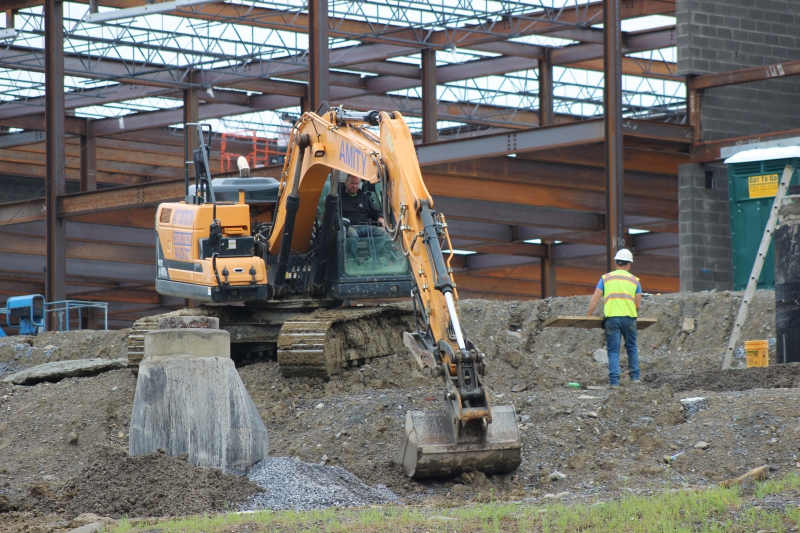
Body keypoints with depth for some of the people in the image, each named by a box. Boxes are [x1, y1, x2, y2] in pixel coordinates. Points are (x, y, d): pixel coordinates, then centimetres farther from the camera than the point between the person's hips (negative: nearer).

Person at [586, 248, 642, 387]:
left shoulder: (606, 278, 10)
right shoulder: (634, 280, 11)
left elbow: (594, 299, 3)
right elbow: (638, 305, 9)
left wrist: (588, 317, 9)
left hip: (611, 318, -1)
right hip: (629, 318, 1)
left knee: (613, 351, 2)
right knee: (631, 347, 19)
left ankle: (614, 381, -7)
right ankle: (634, 377, 18)